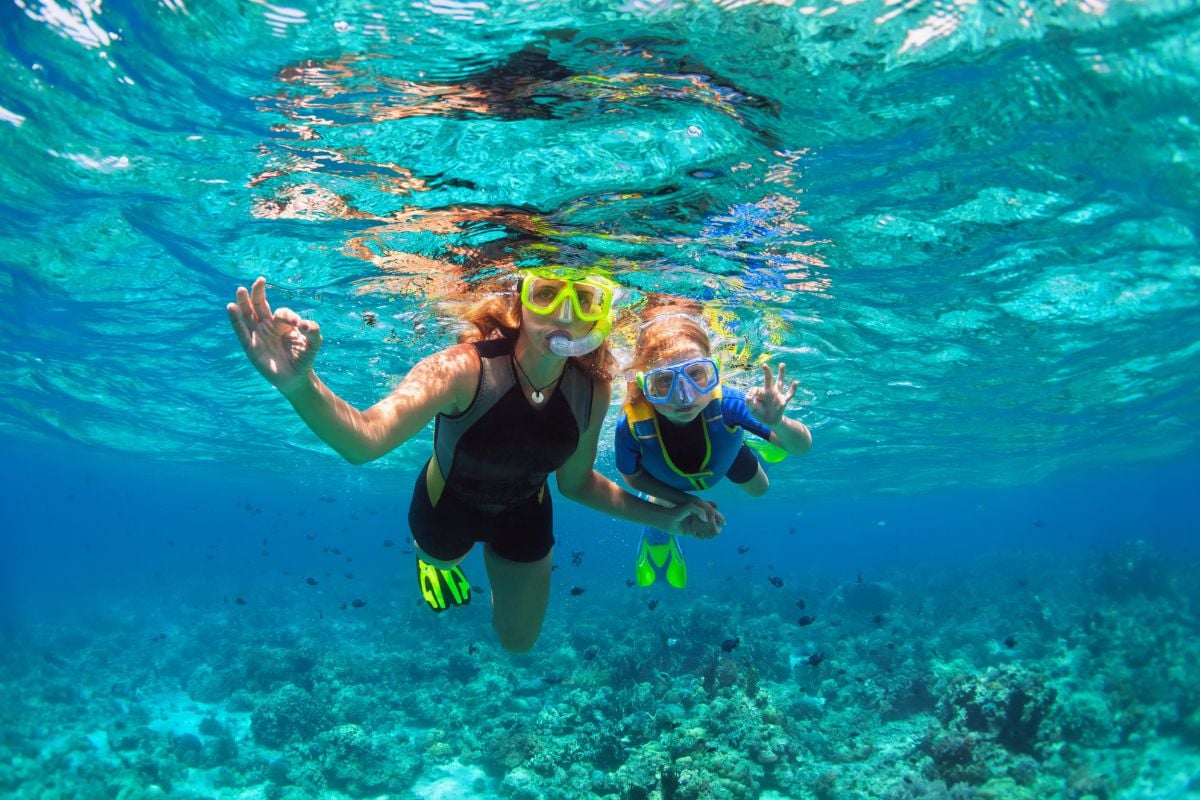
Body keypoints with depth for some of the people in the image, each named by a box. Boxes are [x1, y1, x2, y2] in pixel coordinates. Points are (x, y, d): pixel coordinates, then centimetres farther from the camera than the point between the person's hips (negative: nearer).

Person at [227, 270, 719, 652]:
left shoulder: (592, 390, -26)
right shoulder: (465, 369, -40)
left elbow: (575, 482, -8)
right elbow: (364, 440, -56)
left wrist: (661, 517, -11)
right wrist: (300, 386, -75)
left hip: (524, 515, 3)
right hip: (448, 505, -3)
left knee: (519, 642, 24)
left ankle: (495, 559, 51)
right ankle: (434, 559, 67)